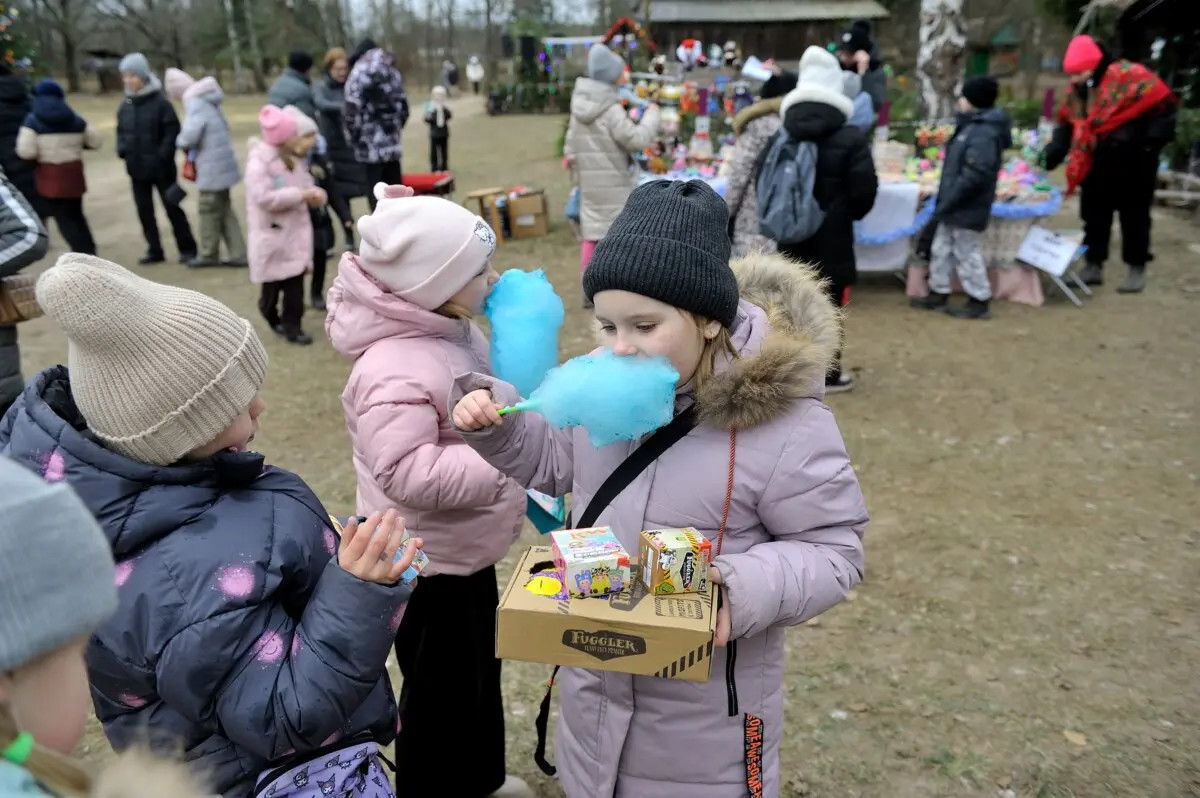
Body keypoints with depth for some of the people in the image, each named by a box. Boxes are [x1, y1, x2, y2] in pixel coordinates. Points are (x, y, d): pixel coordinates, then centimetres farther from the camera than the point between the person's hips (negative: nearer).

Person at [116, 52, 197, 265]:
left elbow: (173, 131, -11)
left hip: (161, 168, -6)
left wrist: (163, 155, -20)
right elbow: (121, 132, 17)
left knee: (172, 209, 1)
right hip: (137, 168, 6)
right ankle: (155, 251, 21)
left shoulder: (160, 103, -8)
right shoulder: (124, 108, 7)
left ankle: (187, 249, 10)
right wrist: (122, 149, -2)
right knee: (144, 211, 10)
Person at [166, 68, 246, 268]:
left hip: (212, 166, -8)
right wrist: (189, 143, 10)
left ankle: (209, 254, 16)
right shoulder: (207, 98, 11)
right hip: (221, 162, 8)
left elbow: (190, 134, -24)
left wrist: (181, 142, -2)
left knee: (209, 209, 4)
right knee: (224, 209, 13)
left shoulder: (194, 102, -15)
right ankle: (238, 253, 13)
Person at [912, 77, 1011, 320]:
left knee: (966, 254, 0)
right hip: (956, 207, 10)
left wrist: (947, 203, -24)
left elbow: (974, 176, -28)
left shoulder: (984, 133, -20)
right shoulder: (973, 126, 13)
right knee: (942, 249, 16)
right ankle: (938, 294, 26)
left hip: (967, 208, -10)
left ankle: (979, 301, 10)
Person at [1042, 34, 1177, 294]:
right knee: (1094, 216, 11)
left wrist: (1151, 143, -17)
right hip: (1097, 165, 6)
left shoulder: (1128, 76, -19)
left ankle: (1137, 269, 16)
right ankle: (1093, 266, 22)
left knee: (1134, 216, 5)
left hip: (1133, 165, -6)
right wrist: (1050, 156, -5)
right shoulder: (1076, 90, 2)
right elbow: (1067, 126, 8)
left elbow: (1163, 105, -14)